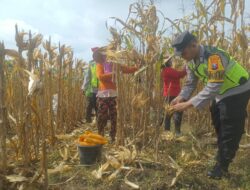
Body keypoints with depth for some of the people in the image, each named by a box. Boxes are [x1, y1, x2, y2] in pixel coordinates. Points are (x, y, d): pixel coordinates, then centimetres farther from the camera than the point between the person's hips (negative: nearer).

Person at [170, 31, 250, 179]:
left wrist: (188, 104, -38)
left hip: (237, 91, -9)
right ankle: (223, 157, 33)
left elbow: (212, 88, -38)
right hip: (221, 92, 9)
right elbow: (191, 84, 0)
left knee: (230, 131, -4)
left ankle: (222, 167, 8)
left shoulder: (213, 56, -34)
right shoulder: (192, 61, -6)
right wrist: (180, 98, -17)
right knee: (219, 126, 16)